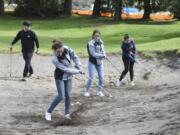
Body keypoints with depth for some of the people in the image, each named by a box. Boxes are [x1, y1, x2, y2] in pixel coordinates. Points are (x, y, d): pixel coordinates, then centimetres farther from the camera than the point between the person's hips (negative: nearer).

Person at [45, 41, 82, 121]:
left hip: (68, 76, 5)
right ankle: (48, 112, 5)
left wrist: (79, 67, -8)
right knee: (61, 96, -9)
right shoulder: (54, 59, -31)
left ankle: (67, 113, 20)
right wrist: (78, 71, -19)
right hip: (60, 77, -4)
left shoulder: (67, 49, -19)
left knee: (68, 95, 5)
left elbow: (74, 57, -3)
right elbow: (65, 69, -27)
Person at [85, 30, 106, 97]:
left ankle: (99, 91, 16)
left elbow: (103, 51, 7)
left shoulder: (101, 42, 3)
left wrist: (103, 55, -15)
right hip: (92, 62, -6)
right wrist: (101, 55, -17)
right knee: (90, 77, -7)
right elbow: (93, 54, -20)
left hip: (99, 62, 6)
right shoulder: (91, 43, -17)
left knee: (101, 77, 3)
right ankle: (87, 91, 8)